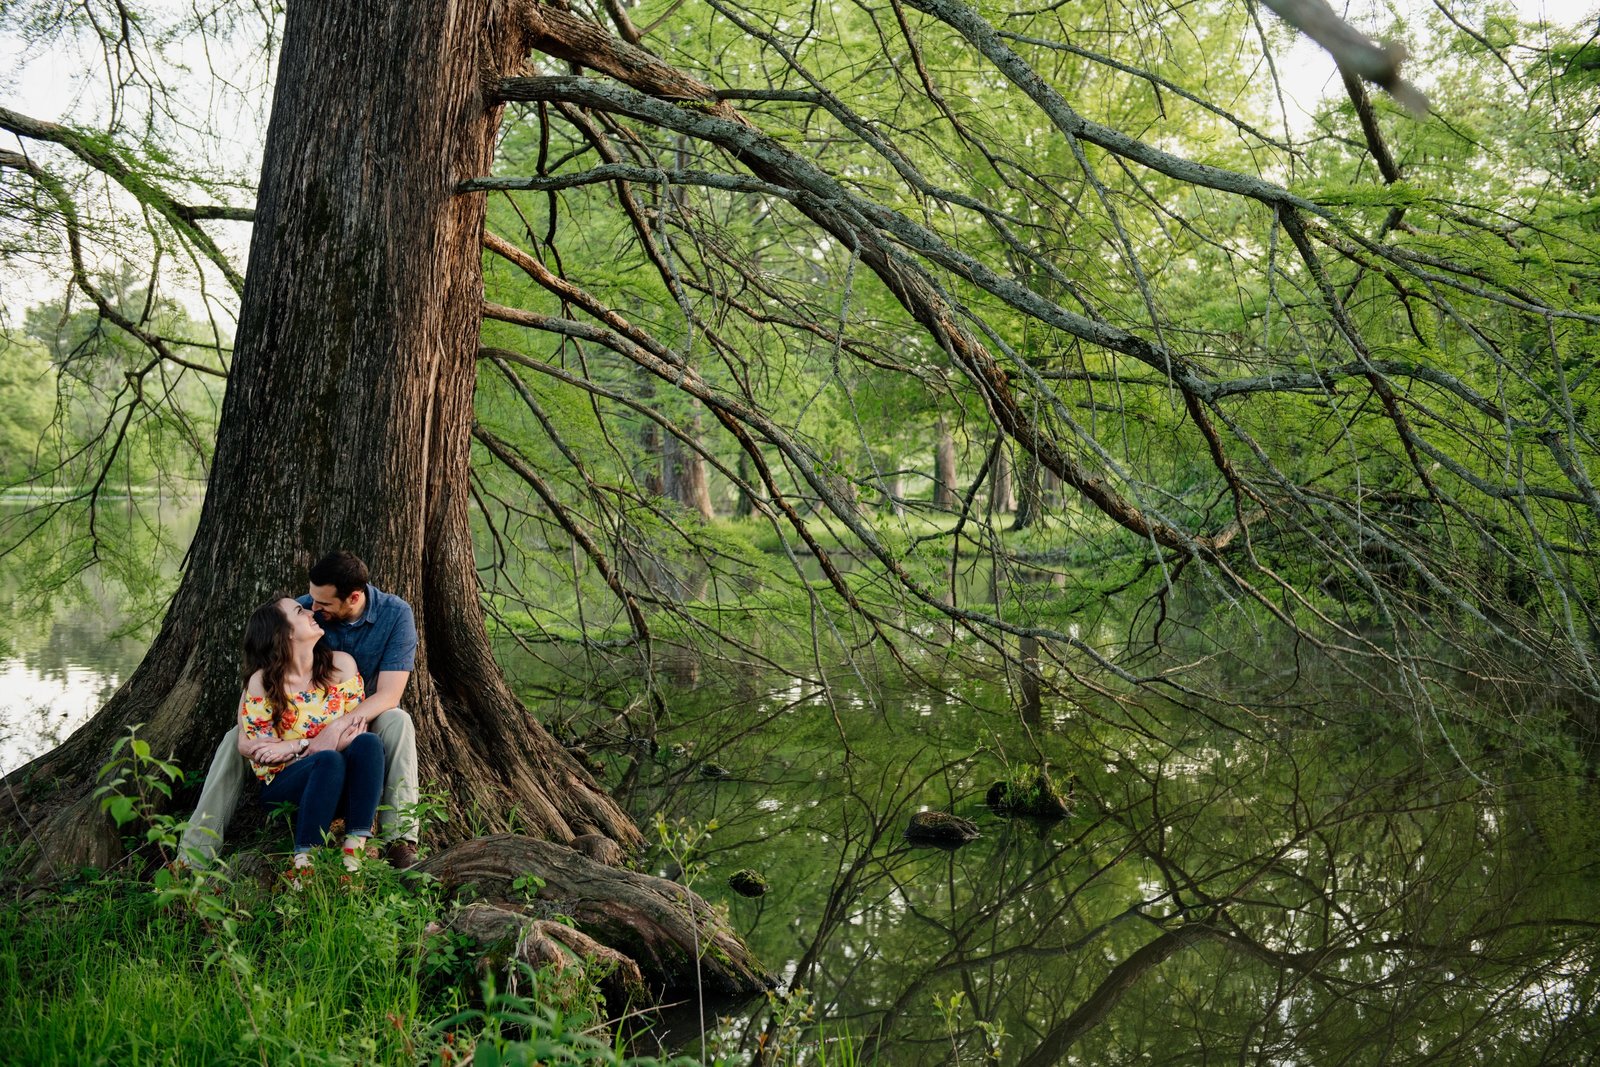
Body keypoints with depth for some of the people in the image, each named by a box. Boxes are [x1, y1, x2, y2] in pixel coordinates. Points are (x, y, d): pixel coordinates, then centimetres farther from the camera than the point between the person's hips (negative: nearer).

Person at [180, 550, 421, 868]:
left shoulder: (396, 614, -20)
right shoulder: (303, 609, -15)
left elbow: (388, 695, -26)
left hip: (367, 720, -2)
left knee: (397, 722, -36)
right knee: (237, 739, -19)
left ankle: (401, 839, -38)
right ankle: (193, 856, -18)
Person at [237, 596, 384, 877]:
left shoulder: (340, 664, -1)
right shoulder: (263, 682, -8)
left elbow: (356, 728, -3)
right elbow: (248, 746, -7)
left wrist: (289, 748, -17)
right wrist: (307, 745, -19)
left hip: (341, 787, 3)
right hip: (283, 785, -3)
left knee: (369, 742, -29)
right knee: (329, 760, -36)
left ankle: (354, 852, -35)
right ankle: (302, 864, -36)